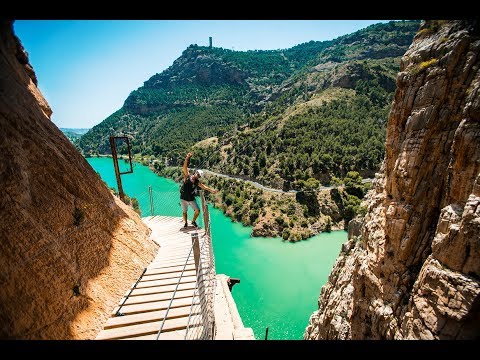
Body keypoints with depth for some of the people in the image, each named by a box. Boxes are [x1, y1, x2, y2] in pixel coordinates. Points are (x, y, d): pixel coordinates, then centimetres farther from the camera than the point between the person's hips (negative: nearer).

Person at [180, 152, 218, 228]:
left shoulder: (197, 182, -6)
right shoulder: (187, 176, -14)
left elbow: (204, 186, -15)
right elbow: (185, 167, -24)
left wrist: (211, 190, -32)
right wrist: (187, 158, -36)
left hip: (191, 199, 2)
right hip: (184, 198, -2)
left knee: (197, 211, 0)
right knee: (184, 212, 12)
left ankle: (193, 221, 26)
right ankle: (186, 223, 35)